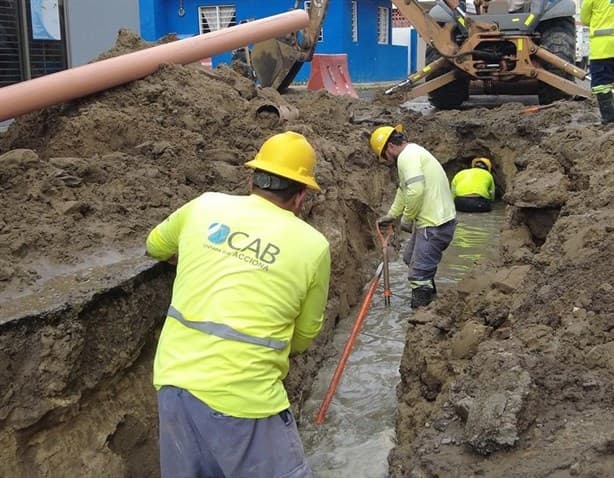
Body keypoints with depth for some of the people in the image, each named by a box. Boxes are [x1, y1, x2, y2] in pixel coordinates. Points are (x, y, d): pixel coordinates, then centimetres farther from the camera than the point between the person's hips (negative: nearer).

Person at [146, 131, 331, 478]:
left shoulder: (204, 207, 5)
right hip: (244, 397, -4)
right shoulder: (313, 245, -3)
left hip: (176, 381, 5)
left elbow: (156, 246, 26)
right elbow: (303, 337, 9)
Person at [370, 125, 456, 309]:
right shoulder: (413, 152, 18)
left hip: (435, 225, -11)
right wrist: (391, 215, 32)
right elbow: (403, 189, 28)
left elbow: (415, 190, -28)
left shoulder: (407, 156, -17)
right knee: (410, 257, 27)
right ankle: (430, 299, 39)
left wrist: (406, 218, -14)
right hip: (434, 220, 11)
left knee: (419, 274, -9)